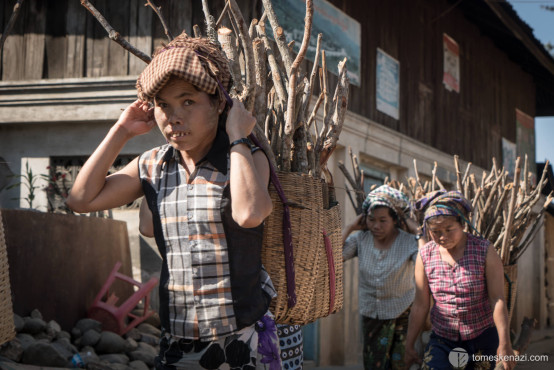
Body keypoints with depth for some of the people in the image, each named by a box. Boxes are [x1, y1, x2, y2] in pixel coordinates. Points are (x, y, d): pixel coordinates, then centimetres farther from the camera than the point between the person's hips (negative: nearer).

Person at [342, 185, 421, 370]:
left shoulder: (409, 242, -13)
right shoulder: (360, 240, -5)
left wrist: (415, 228, -23)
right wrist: (350, 227, -11)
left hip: (402, 314, -3)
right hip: (370, 315, 3)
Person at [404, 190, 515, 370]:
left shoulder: (485, 251, -9)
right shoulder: (425, 255, -3)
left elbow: (498, 300, -12)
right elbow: (420, 305, 1)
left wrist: (504, 344, -16)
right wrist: (409, 345, 3)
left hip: (481, 338, -1)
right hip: (441, 339, 1)